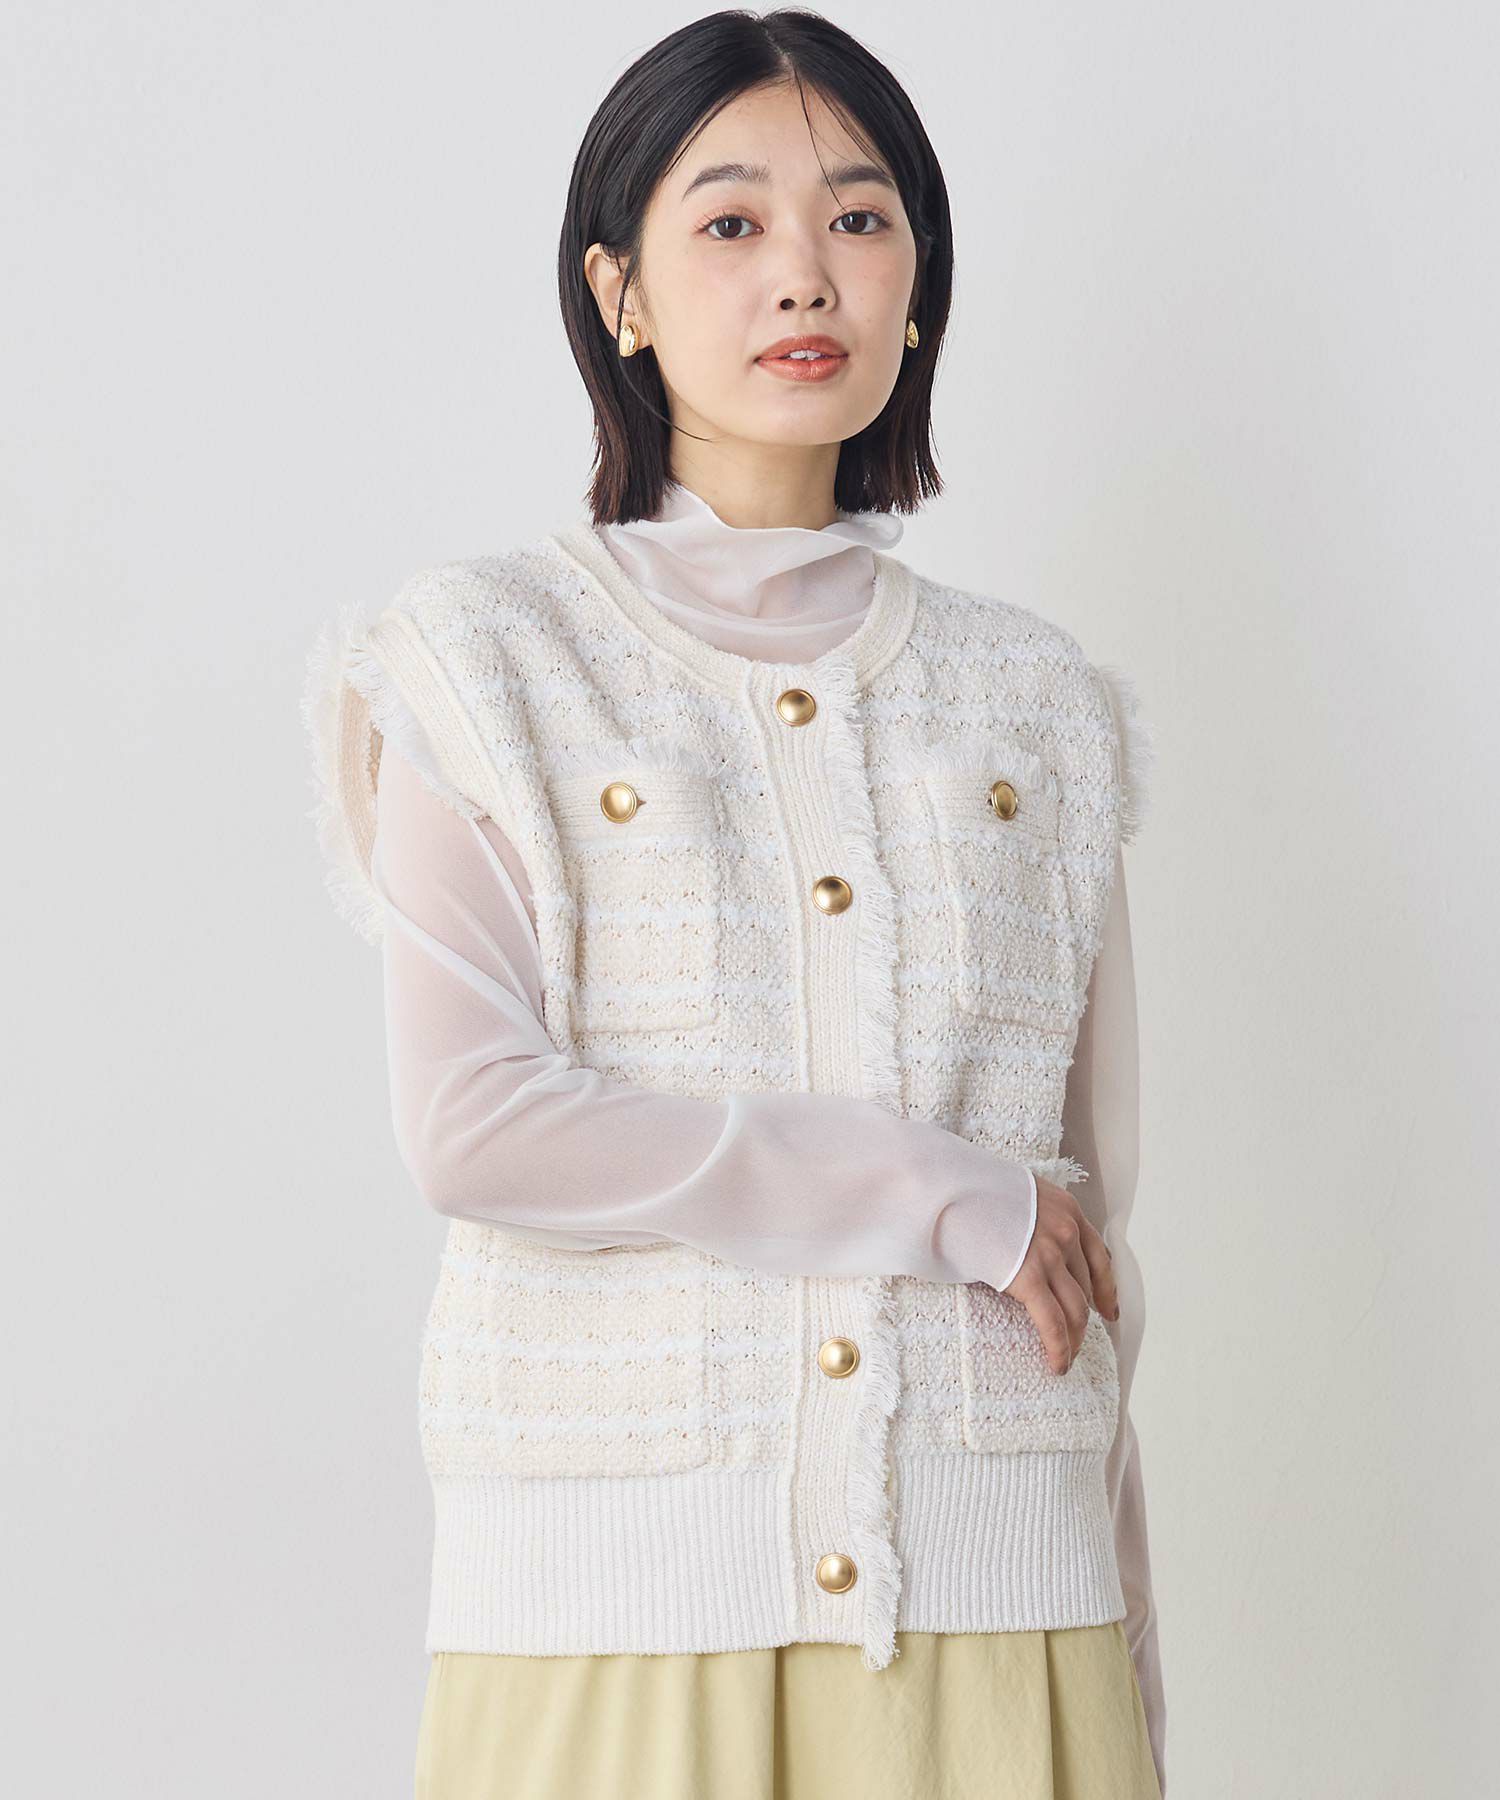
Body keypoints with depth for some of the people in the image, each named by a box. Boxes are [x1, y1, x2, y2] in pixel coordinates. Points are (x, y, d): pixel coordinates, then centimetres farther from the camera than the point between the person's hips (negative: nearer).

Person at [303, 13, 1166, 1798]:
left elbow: (1088, 1262, 11)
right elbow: (470, 1121, -10)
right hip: (619, 1607, -2)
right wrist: (939, 1192, -9)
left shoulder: (1037, 710, 11)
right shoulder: (488, 666, 3)